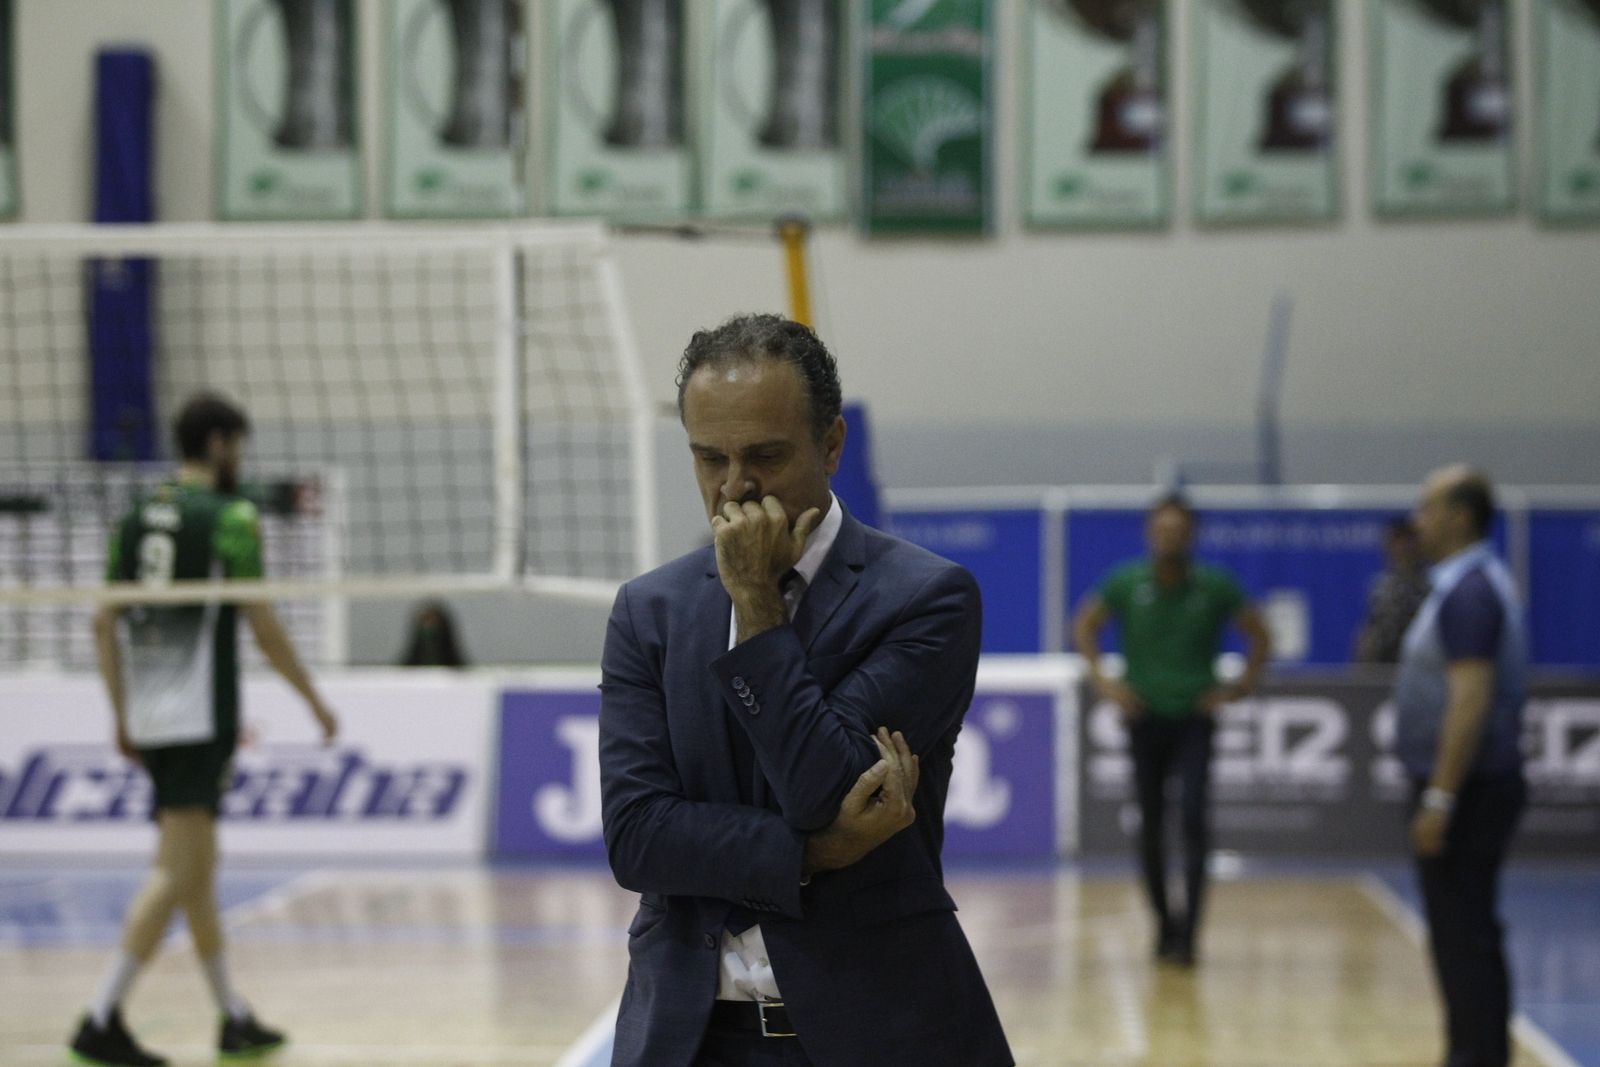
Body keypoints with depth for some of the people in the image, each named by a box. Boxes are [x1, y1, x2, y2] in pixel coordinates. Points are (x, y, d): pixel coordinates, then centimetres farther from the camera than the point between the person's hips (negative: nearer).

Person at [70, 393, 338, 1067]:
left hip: (148, 716, 8)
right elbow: (263, 626, -9)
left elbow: (104, 623, 12)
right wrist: (315, 702, 2)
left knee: (195, 867, 15)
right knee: (178, 872, -9)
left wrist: (123, 716, 18)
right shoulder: (230, 517, -8)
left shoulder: (136, 518, 12)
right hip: (200, 719, -8)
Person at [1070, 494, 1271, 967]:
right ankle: (1164, 921, 22)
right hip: (1145, 717, 2)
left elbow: (1259, 634, 9)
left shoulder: (1215, 586, -3)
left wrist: (1241, 686, 1)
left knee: (1194, 816, -15)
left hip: (1194, 719, -1)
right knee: (1150, 825, 6)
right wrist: (1102, 680, 3)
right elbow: (1084, 626, 12)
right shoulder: (1125, 584, -2)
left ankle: (1188, 932, -15)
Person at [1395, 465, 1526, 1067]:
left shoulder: (1468, 592, -17)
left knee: (1464, 934, -7)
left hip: (1465, 789, -10)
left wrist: (1440, 799, -24)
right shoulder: (1475, 583, 14)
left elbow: (1470, 701, -24)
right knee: (1464, 933, 14)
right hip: (1470, 788, 10)